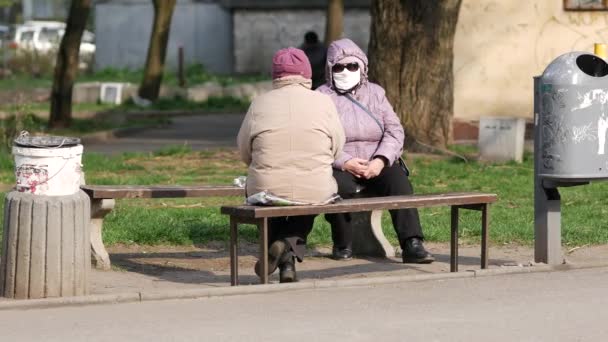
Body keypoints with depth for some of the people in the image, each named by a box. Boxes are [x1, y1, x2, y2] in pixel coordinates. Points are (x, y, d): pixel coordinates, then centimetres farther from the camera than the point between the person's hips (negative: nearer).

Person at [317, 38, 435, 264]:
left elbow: (394, 130, 5)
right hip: (340, 168, -2)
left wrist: (380, 161, -14)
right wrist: (345, 162, -22)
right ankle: (342, 246, -15)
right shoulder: (321, 98, 6)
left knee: (398, 178, -29)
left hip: (377, 166, 2)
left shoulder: (375, 93, 16)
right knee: (337, 186, -36)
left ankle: (412, 245, -38)